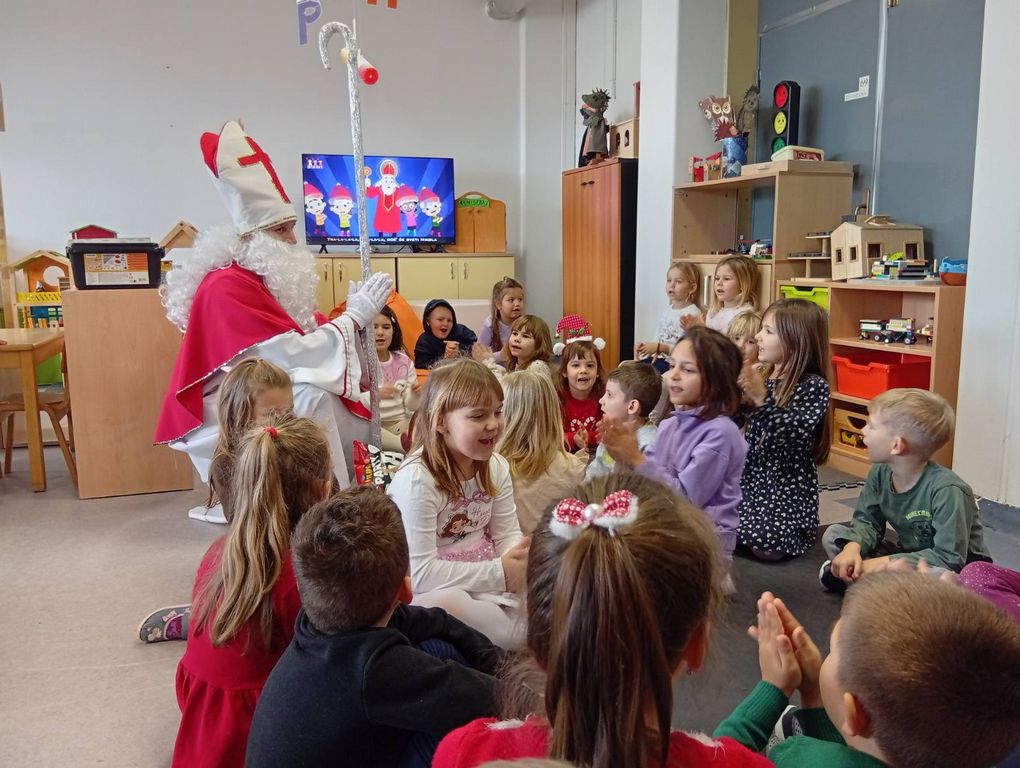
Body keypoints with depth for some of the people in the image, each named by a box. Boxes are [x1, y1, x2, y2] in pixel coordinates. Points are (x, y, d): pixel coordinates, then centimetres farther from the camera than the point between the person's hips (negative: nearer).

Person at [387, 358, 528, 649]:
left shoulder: (496, 466, 0)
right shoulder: (415, 480, -22)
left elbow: (508, 535, 2)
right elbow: (420, 573, -25)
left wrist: (520, 560, -23)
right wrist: (498, 573, -27)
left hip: (493, 572, 6)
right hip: (437, 589, -6)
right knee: (445, 603, -38)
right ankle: (527, 640, -14)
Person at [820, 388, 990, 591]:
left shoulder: (947, 490, -28)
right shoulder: (880, 473, -8)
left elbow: (949, 558, -28)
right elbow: (866, 521, -1)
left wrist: (885, 562, -29)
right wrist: (853, 547, -24)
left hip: (957, 569, -6)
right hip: (908, 557, 6)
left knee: (937, 575, -41)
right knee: (833, 535, -4)